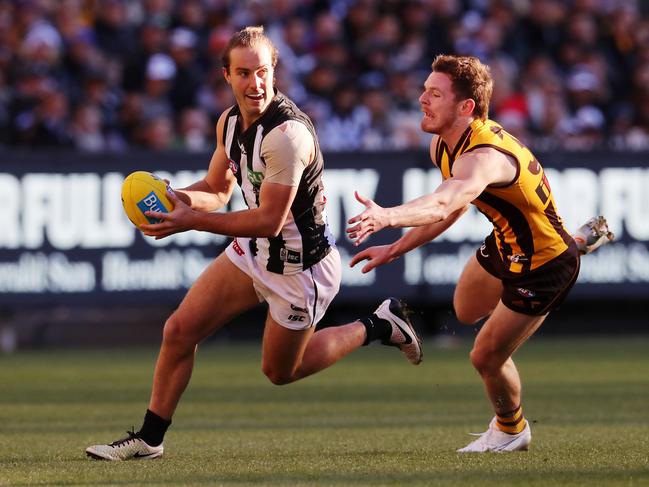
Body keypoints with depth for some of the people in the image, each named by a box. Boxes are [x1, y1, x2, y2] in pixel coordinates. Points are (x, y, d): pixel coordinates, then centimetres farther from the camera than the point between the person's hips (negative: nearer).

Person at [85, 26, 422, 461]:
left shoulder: (287, 134, -31)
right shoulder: (230, 122, -3)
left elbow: (268, 221, -29)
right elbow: (217, 189, 10)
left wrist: (191, 221, -28)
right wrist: (178, 198, -13)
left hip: (301, 266, -7)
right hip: (254, 251, 7)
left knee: (280, 371, 12)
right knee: (180, 331, 2)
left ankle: (376, 327, 29)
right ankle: (149, 439, 15)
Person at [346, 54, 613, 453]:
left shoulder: (484, 158, -40)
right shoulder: (442, 145, -10)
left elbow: (444, 203, -61)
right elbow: (451, 208, 8)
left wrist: (386, 217, -78)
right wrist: (396, 250, 4)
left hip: (543, 267, -9)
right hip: (504, 244, 9)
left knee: (487, 357, -1)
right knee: (466, 312, 33)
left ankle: (511, 431, 33)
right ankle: (577, 241, 45)